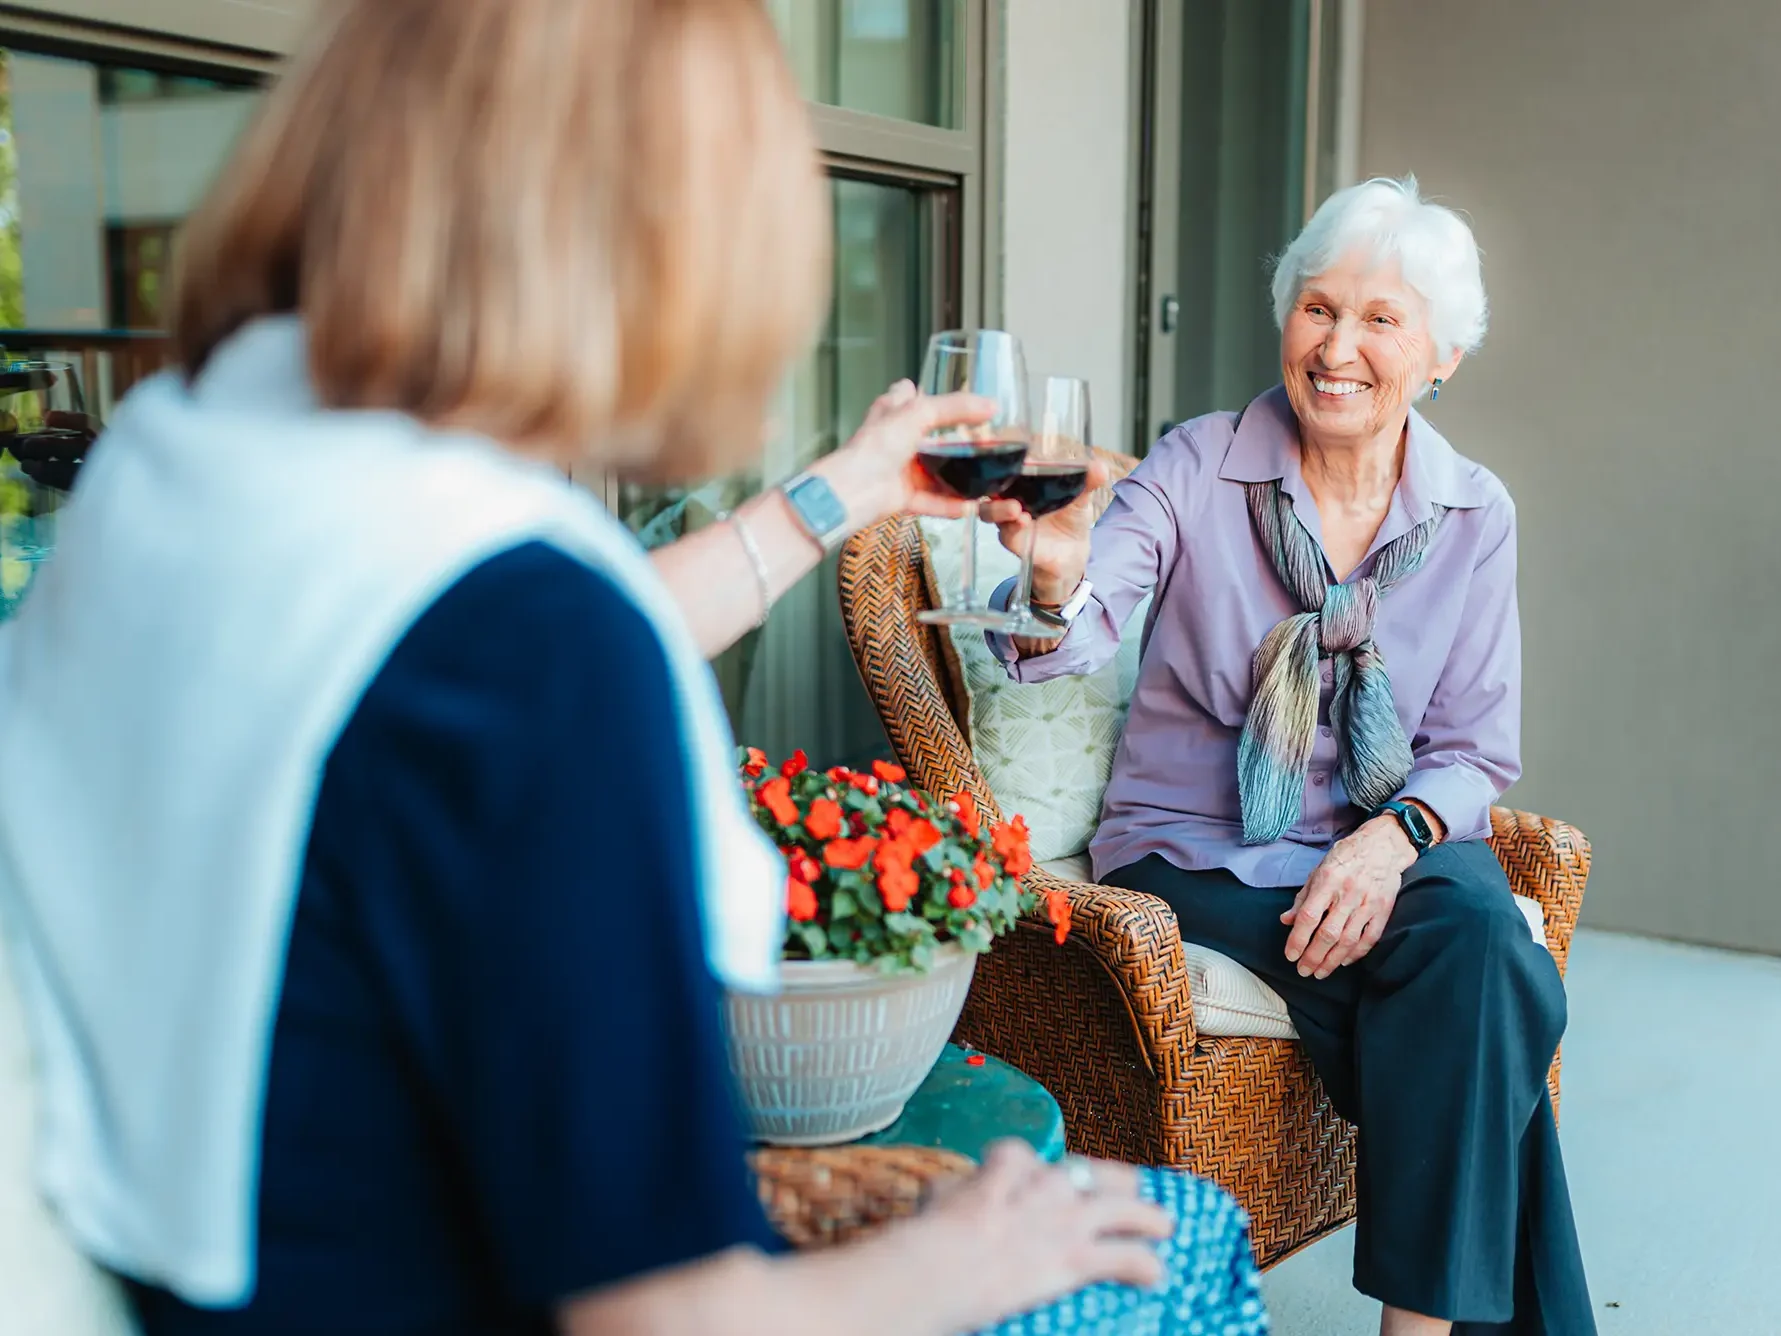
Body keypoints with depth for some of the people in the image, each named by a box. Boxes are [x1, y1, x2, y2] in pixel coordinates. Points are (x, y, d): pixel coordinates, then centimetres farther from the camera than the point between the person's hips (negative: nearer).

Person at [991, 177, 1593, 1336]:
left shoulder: (1474, 513, 3)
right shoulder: (1199, 469, -6)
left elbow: (1478, 751, 4)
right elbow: (1078, 632, -21)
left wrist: (1395, 836, -18)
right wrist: (1060, 578, -46)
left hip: (1388, 843, 3)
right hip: (1200, 854, -3)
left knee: (1482, 940, -30)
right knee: (1483, 1020, -26)